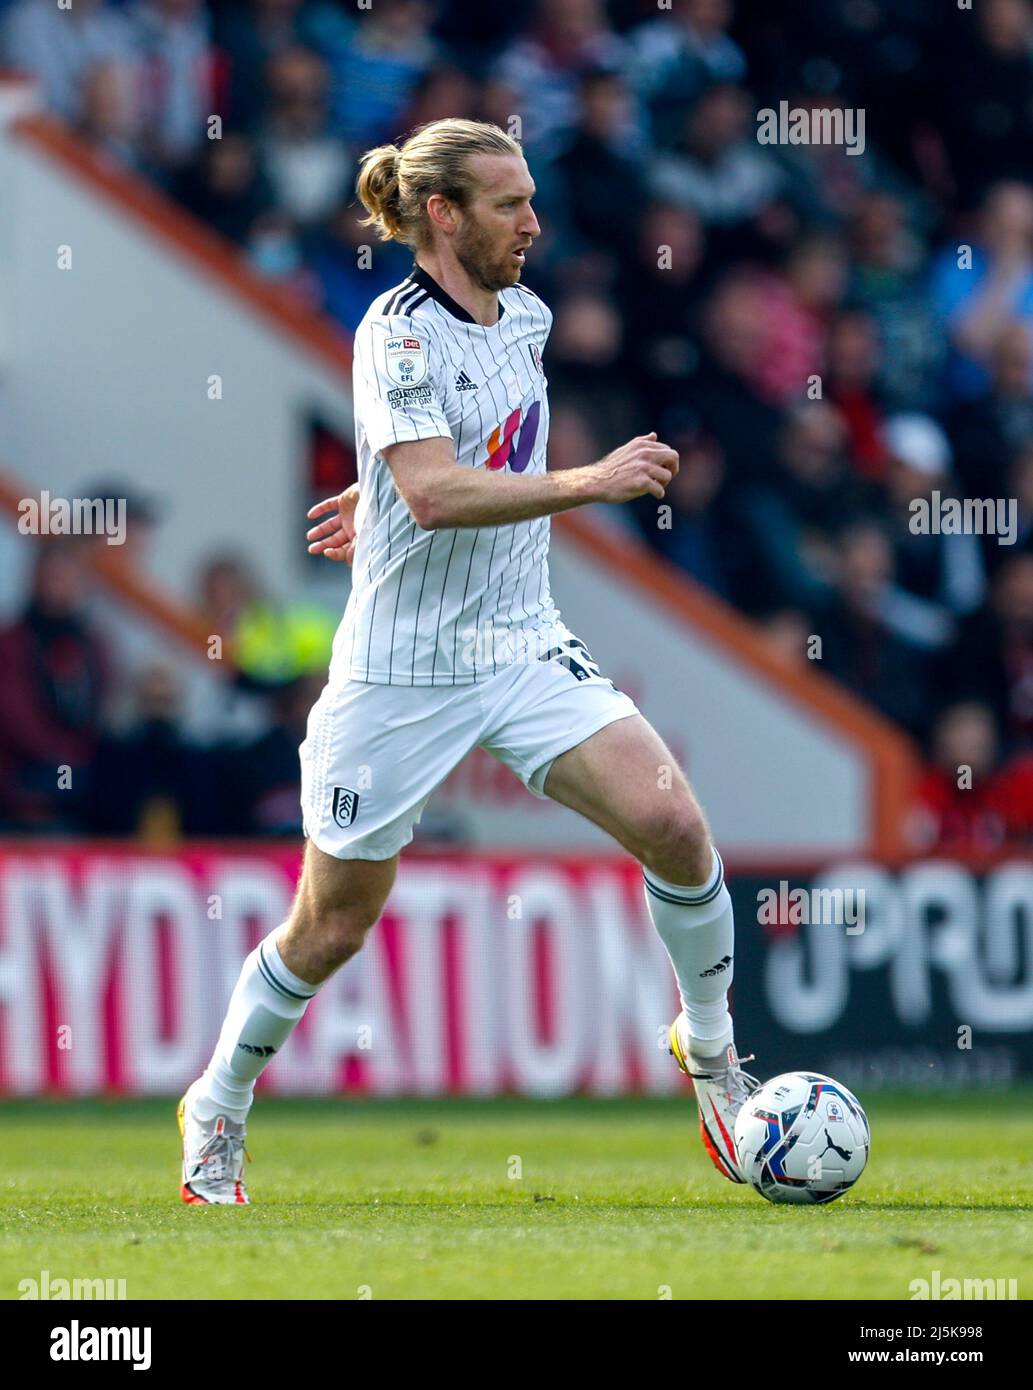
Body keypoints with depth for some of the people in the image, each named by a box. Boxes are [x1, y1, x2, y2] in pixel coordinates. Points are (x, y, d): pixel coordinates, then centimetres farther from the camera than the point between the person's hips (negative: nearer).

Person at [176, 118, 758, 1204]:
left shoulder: (525, 314, 6)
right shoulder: (399, 331, -16)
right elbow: (434, 492, -29)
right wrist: (589, 483, -33)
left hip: (526, 653, 5)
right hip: (402, 669, -5)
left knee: (672, 825, -15)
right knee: (333, 924, 4)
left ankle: (709, 1047, 7)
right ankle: (217, 1108, 27)